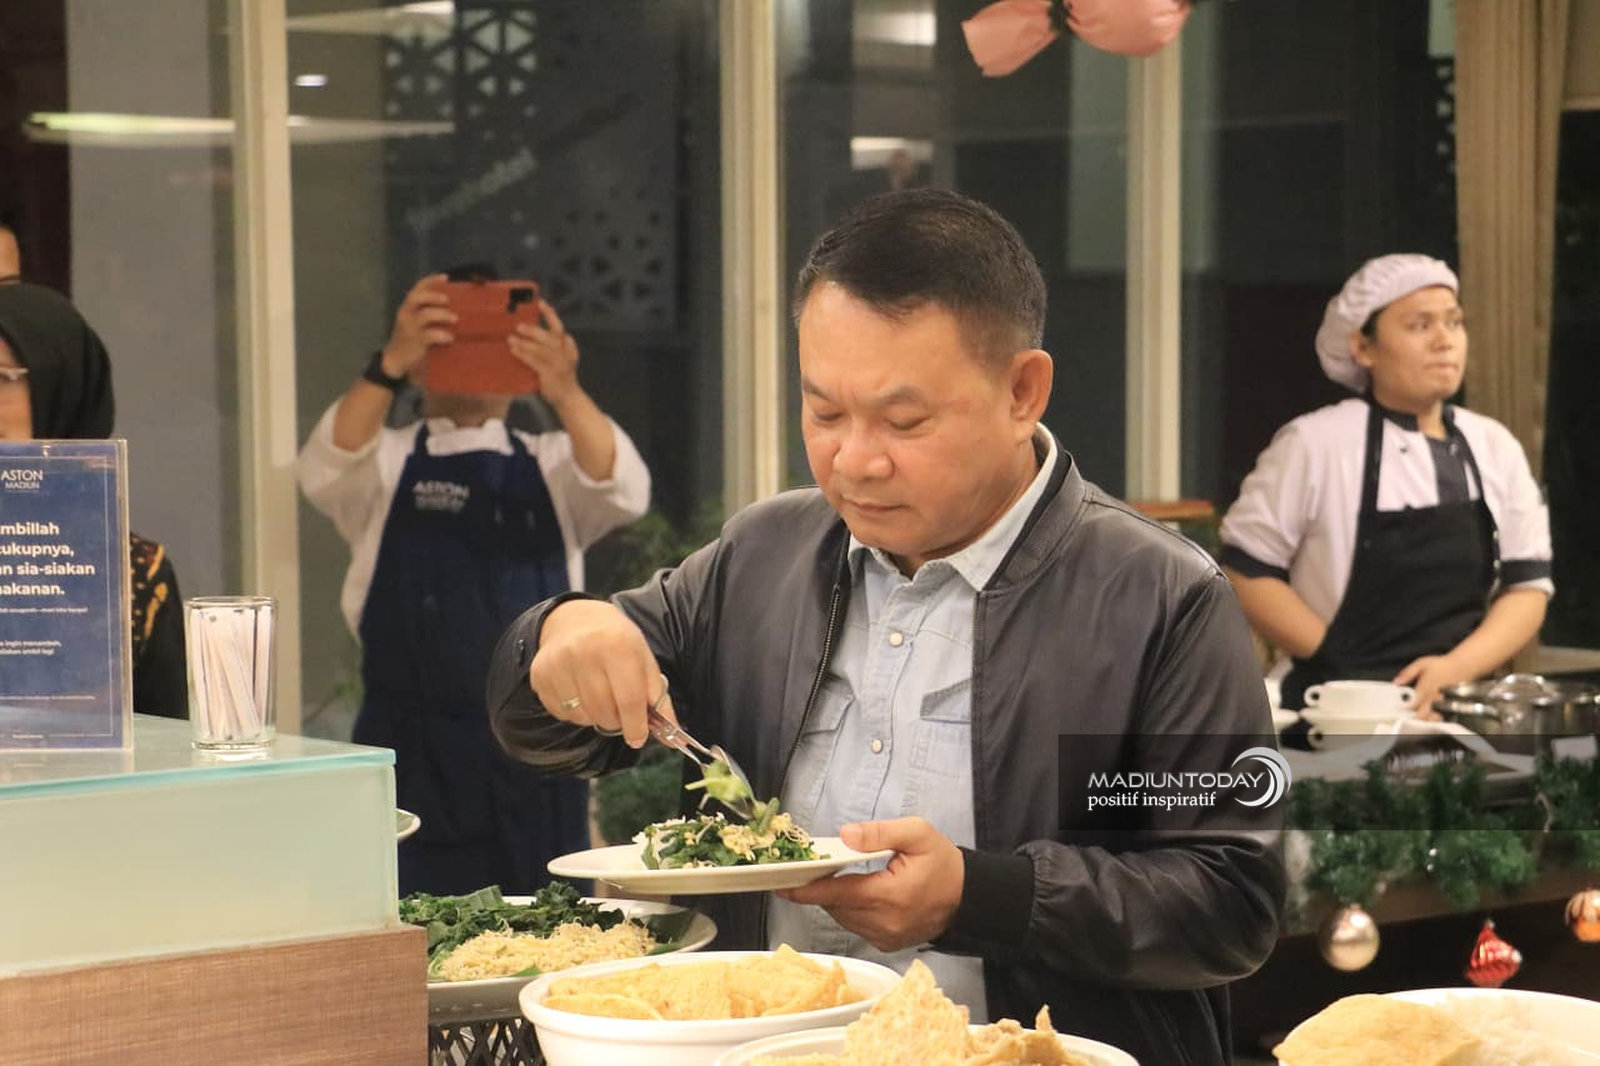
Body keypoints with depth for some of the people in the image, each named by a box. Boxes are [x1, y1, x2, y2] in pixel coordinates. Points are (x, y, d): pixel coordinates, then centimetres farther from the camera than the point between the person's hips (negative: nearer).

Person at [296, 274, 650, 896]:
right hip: (413, 752, -1)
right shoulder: (386, 464, 7)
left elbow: (622, 492, -11)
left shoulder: (551, 465, 10)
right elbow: (324, 472, -15)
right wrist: (390, 364, -31)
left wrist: (567, 395, -30)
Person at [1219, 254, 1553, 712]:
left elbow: (1528, 585, 10)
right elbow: (1247, 572, -2)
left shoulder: (1494, 447, 10)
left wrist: (1456, 667, -7)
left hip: (1456, 706, 4)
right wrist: (1341, 667, -9)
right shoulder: (1313, 443, -3)